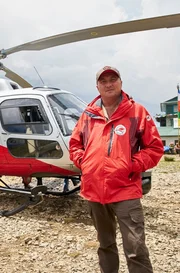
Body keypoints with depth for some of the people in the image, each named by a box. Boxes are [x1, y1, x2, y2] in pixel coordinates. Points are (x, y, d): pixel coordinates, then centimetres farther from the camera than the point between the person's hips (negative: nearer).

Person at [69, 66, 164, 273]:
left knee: (136, 249, -6)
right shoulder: (88, 115, 9)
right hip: (94, 190, 5)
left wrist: (132, 165, -12)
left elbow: (155, 148, -2)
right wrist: (83, 162, 2)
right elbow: (75, 144, 19)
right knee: (105, 244, 22)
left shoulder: (137, 112, -1)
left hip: (125, 190, -4)